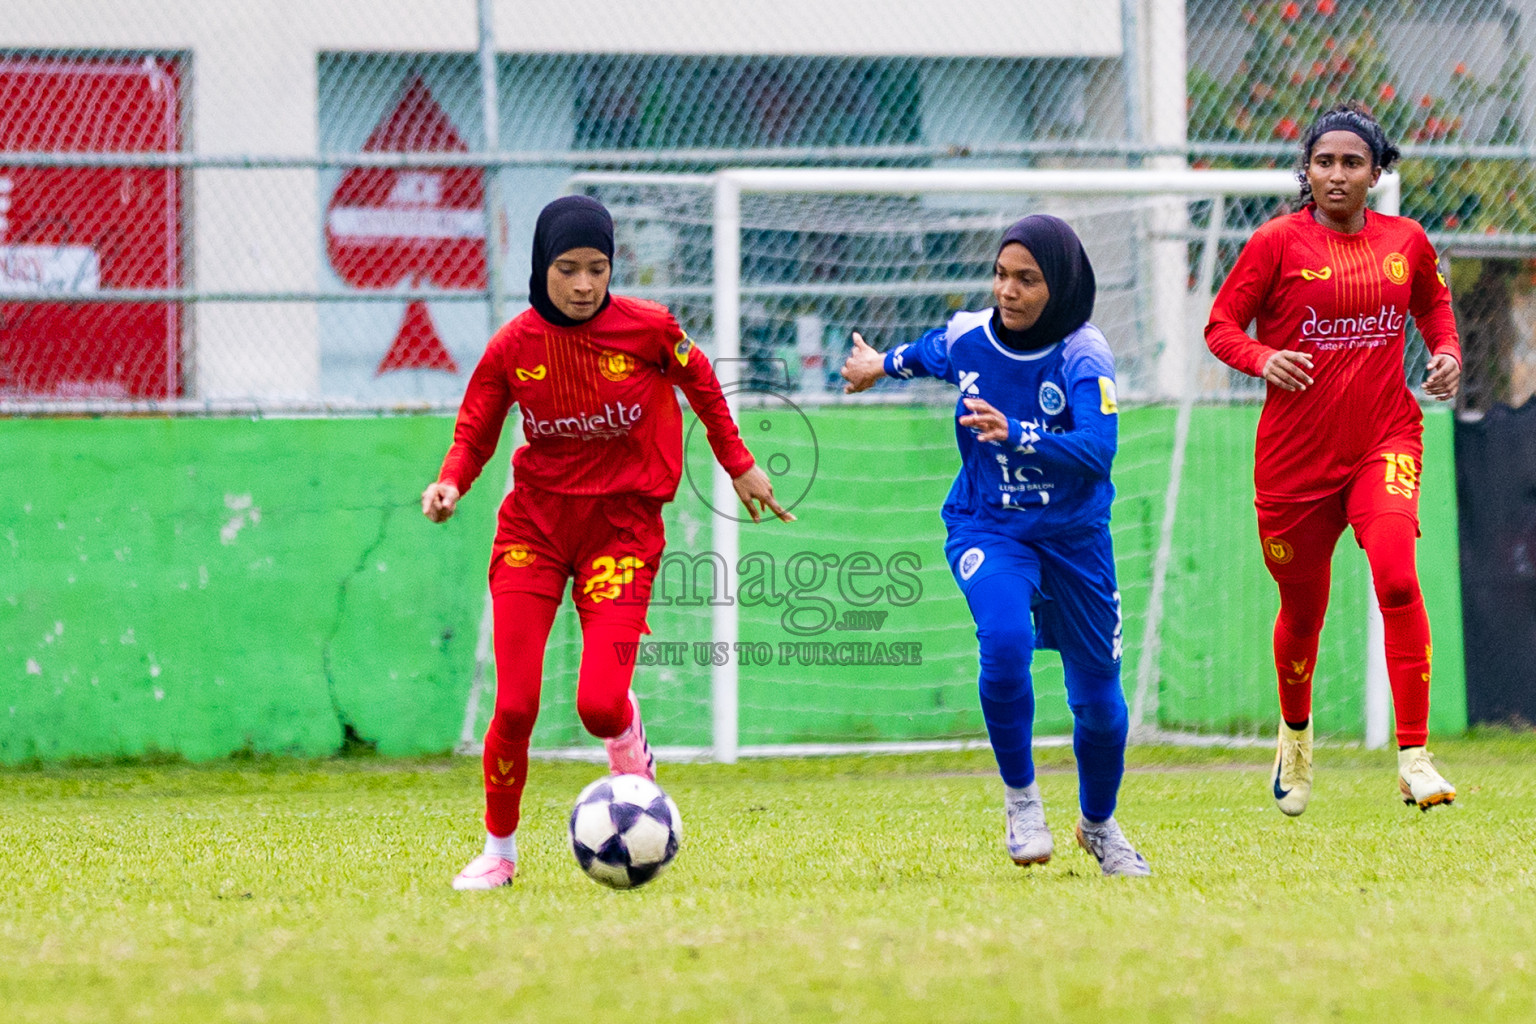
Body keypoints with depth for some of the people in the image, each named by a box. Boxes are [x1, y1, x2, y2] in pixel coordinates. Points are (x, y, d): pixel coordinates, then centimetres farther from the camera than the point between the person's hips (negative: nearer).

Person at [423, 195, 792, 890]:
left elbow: (701, 384, 9)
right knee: (516, 704, -8)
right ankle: (498, 852, 12)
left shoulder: (648, 329, -11)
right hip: (534, 524, 1)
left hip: (622, 524, -1)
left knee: (599, 702, -16)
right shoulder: (513, 346, -9)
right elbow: (474, 433, 4)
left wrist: (739, 466, 16)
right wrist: (451, 483, -17)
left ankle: (629, 744, 24)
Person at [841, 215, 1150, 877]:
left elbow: (1097, 447, -34)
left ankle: (1099, 824, 35)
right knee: (1005, 637, -30)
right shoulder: (967, 337, -7)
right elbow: (929, 353, 19)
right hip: (986, 527, 1)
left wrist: (1015, 433, -48)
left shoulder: (1083, 355, -19)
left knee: (1098, 697, 6)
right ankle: (1020, 798, -11)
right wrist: (883, 366, 39)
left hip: (1073, 536, -1)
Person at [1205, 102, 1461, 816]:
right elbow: (1221, 325, -1)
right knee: (1302, 610, 12)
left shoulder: (1406, 242, 4)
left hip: (1385, 439, 0)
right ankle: (1295, 733, 44)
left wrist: (1447, 352, 3)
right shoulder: (1278, 242, -4)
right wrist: (1262, 358, -21)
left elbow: (1433, 303, 23)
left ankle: (1414, 758, -22)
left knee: (1397, 577, -24)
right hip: (1296, 453, 0)